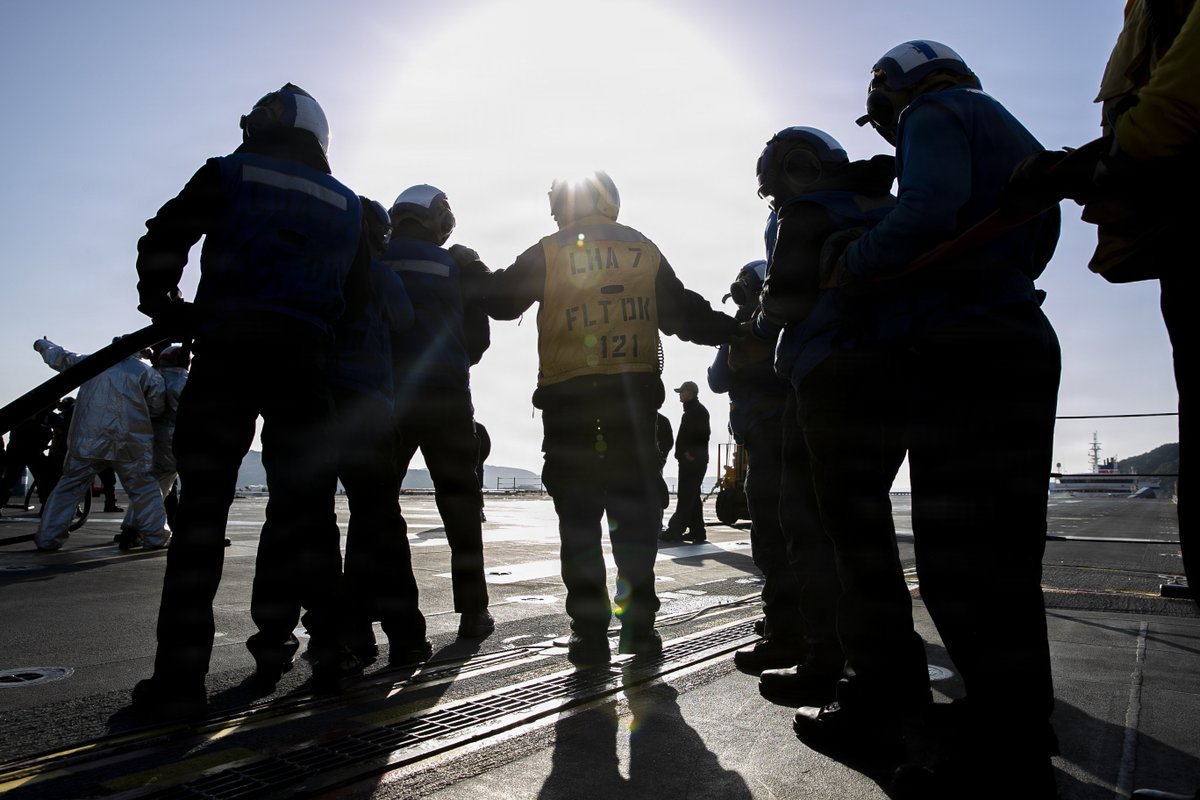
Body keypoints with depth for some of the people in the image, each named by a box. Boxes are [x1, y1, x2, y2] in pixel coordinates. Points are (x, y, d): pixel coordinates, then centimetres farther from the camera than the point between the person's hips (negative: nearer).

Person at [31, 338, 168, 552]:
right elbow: (156, 408, -1)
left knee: (69, 486, 14)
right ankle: (156, 536, 4)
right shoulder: (146, 371, 3)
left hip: (86, 441, 3)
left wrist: (42, 344, 46)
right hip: (130, 442, -2)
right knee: (143, 489, 7)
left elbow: (58, 357, 26)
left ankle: (48, 537, 12)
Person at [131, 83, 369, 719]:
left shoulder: (228, 175, 8)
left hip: (227, 353, -2)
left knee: (202, 509, -1)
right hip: (303, 358, 3)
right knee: (307, 505, 10)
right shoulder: (346, 205, 18)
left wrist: (164, 306, 14)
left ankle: (180, 678, -3)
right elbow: (356, 292, 16)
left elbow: (162, 242, 0)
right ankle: (329, 651, 12)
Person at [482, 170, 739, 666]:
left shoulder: (547, 254, 5)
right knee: (635, 508, 8)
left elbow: (500, 301, 10)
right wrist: (737, 332, 28)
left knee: (578, 514, 2)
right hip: (635, 391, 2)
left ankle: (590, 632, 3)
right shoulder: (645, 252, 12)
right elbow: (686, 314, 15)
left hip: (567, 395, -2)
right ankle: (639, 626, 9)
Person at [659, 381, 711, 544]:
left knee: (686, 497, -8)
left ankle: (675, 531, -8)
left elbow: (702, 434, -19)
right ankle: (697, 532, 14)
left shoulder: (697, 411, -10)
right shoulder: (692, 410, 20)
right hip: (691, 461, 10)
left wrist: (691, 453, -17)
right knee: (692, 497, 11)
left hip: (692, 461, -10)